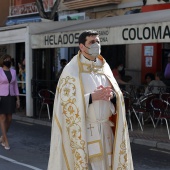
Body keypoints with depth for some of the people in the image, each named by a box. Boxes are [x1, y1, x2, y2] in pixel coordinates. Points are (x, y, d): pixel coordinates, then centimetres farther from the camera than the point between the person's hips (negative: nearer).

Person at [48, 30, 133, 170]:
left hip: (105, 128, 6)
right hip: (83, 130, -5)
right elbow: (66, 102, -14)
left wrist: (110, 94, -9)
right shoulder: (72, 69, -8)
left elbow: (117, 92, 14)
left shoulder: (104, 67, 10)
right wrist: (92, 97, -21)